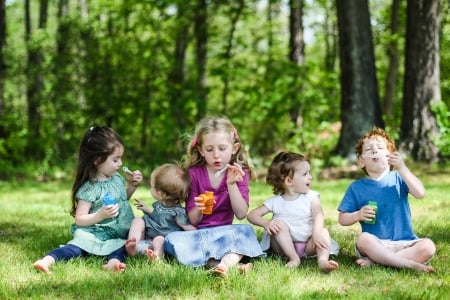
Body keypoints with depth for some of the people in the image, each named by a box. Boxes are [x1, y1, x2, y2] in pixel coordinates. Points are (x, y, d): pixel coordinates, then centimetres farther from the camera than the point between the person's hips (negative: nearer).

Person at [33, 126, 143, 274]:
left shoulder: (117, 178, 11)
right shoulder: (89, 188, -11)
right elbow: (79, 220, -13)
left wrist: (132, 186, 16)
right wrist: (100, 215, -27)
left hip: (118, 235, 6)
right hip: (93, 233, -6)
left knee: (122, 246, -28)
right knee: (76, 247, -32)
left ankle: (114, 262, -56)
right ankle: (47, 260, -51)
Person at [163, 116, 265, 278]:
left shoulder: (239, 173, 2)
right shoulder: (194, 173, -1)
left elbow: (241, 214, -7)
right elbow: (193, 221, 0)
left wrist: (232, 184, -19)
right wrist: (198, 209, -24)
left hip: (225, 233, 1)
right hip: (198, 234, 0)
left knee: (246, 230, -28)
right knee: (172, 240, -30)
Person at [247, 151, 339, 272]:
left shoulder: (311, 197, 2)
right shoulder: (275, 202, 2)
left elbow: (318, 215, -16)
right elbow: (252, 215, -1)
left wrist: (316, 233, -38)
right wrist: (266, 223, -25)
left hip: (307, 246, 0)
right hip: (285, 246, 0)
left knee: (323, 231, -25)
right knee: (279, 223, -23)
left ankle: (323, 260, -52)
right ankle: (294, 258, -30)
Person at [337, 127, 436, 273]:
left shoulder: (398, 178, 6)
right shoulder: (356, 188, 7)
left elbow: (420, 193, -11)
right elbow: (342, 219, 8)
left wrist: (402, 168, -16)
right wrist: (358, 215, -14)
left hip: (404, 243, 1)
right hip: (376, 244, -1)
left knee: (428, 246, -27)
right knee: (363, 239, -34)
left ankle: (374, 261, -27)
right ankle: (410, 264, -33)